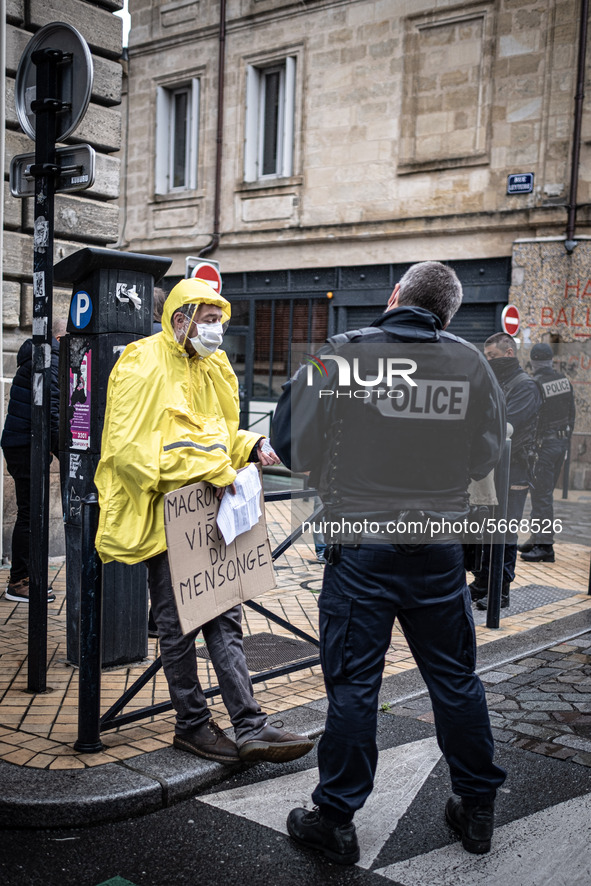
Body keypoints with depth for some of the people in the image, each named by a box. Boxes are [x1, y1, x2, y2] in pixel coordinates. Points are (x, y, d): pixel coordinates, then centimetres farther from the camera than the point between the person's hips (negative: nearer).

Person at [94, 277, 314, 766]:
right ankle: (193, 725, 20)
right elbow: (130, 448, -19)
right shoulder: (144, 364, -10)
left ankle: (251, 727, 10)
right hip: (165, 513, -7)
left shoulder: (212, 367, 15)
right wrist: (211, 470, -22)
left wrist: (250, 447, 2)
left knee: (225, 617, 6)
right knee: (178, 626, 4)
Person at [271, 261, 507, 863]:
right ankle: (476, 808, 31)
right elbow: (485, 457, 10)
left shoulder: (342, 355, -11)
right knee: (455, 677, 16)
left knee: (353, 683, 7)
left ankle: (334, 820, 19)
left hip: (361, 547, -3)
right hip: (440, 545, 3)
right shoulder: (471, 364, -2)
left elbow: (291, 445, -5)